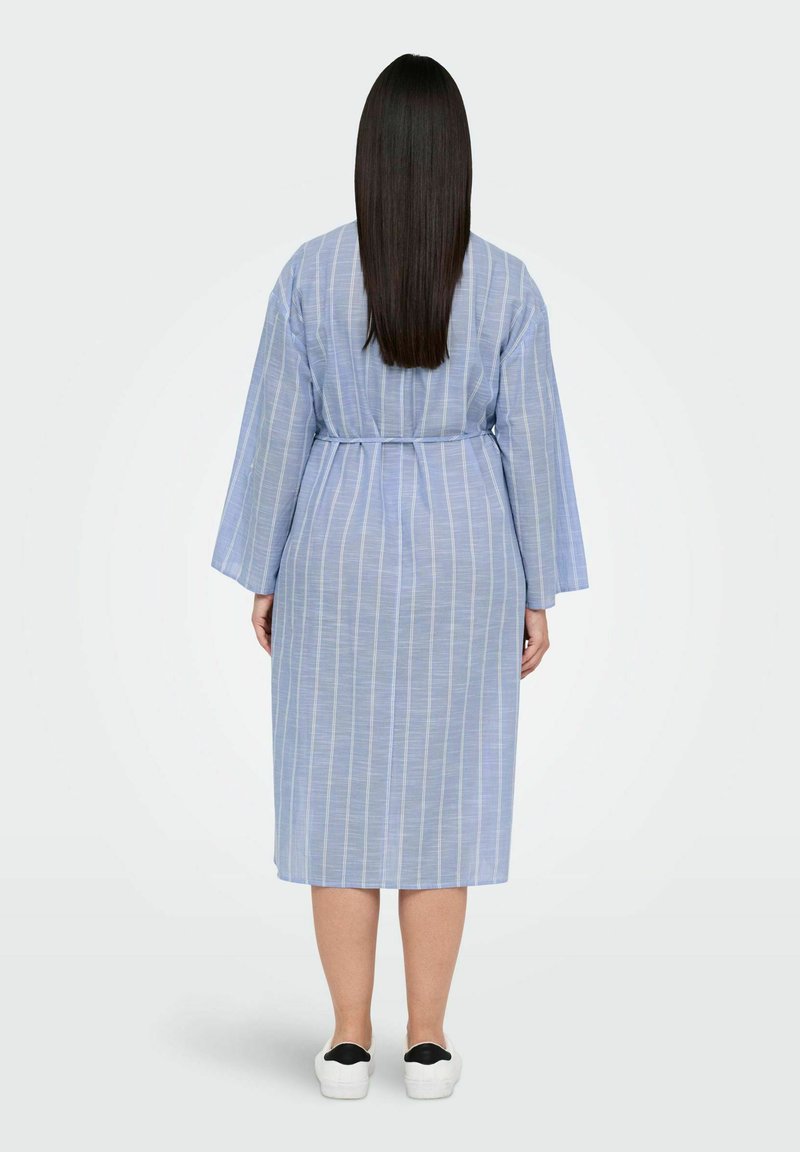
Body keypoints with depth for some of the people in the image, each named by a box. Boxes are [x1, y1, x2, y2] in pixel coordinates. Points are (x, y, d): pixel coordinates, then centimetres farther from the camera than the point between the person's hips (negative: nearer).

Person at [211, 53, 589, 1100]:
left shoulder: (310, 272, -7)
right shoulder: (507, 283, -6)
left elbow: (278, 431, -4)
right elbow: (532, 444, -5)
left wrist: (263, 575, 5)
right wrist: (540, 593, 3)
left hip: (341, 549, 0)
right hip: (461, 556, 0)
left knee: (341, 790, 8)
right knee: (442, 789, 8)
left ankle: (350, 1041, 13)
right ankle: (426, 1042, 13)